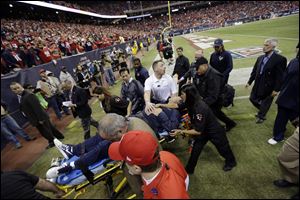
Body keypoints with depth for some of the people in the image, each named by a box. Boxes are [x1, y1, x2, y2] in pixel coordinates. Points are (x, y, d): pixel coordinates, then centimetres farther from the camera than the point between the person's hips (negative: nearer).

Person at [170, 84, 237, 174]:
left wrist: (181, 131, -34)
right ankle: (189, 169, 28)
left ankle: (231, 162, 54)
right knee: (195, 149, 9)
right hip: (203, 130, 6)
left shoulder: (200, 109, -42)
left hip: (215, 132, -6)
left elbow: (198, 131, -36)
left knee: (222, 149, 23)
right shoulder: (190, 102, -19)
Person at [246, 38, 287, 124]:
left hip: (268, 86, -6)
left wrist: (276, 89, -16)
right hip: (258, 85, 6)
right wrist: (249, 82, 10)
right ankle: (262, 111, 43)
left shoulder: (280, 59, -13)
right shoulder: (260, 58, 4)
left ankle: (261, 116, 35)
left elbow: (280, 76, -14)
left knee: (265, 102, 11)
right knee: (253, 98, 16)